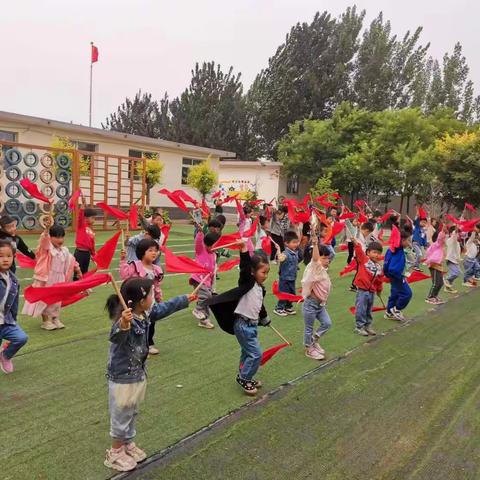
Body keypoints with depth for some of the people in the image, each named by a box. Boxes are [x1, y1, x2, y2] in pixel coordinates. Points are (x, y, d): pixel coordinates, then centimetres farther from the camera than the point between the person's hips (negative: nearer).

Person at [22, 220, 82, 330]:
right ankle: (46, 321, 13)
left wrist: (77, 270, 23)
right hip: (46, 279, -6)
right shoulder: (47, 248, -11)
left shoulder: (65, 251, 8)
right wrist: (47, 228, -50)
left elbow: (72, 262, 20)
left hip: (59, 280, 6)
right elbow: (44, 239, -32)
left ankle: (55, 319, 27)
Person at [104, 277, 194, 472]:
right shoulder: (125, 321, -32)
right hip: (122, 378, -8)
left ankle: (128, 444, 44)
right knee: (121, 417, 11)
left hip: (138, 374, 8)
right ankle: (115, 453, 31)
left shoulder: (146, 314, -6)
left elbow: (165, 307, 12)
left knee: (132, 414, 25)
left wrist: (186, 299, 24)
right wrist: (123, 324, -77)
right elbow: (116, 337, -54)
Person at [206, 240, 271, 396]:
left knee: (247, 352, 20)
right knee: (256, 354, -7)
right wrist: (243, 250, -45)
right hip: (243, 324, -9)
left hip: (252, 324, 9)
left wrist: (265, 319, 41)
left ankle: (245, 377, 34)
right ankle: (243, 379, 8)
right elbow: (244, 268, -33)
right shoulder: (247, 283, -14)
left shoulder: (260, 288, 10)